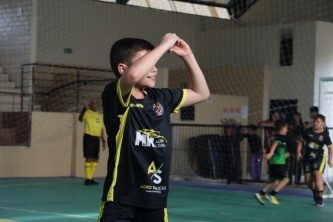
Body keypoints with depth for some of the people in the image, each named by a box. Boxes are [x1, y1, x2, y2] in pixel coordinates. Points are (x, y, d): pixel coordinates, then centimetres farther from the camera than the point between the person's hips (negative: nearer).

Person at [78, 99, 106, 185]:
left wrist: (103, 141, 17)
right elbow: (80, 119, -23)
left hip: (97, 138, 7)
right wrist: (84, 109, -38)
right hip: (89, 137, -7)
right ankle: (87, 179, -6)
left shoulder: (100, 116, 18)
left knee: (95, 159, 8)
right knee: (89, 158, -9)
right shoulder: (87, 113, -2)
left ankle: (91, 178, 16)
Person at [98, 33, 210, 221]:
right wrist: (165, 44, -18)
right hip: (120, 203, -6)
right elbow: (134, 74, -32)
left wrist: (188, 56, 11)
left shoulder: (160, 98, 10)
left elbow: (201, 93, 23)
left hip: (156, 202, 6)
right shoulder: (114, 96, -10)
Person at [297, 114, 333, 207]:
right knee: (308, 179, 3)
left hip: (319, 157, -3)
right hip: (307, 157, 3)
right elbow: (301, 141, 10)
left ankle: (319, 200, -15)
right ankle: (315, 192, 34)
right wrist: (298, 152, -1)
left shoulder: (325, 134, -7)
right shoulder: (308, 131, -3)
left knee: (317, 175, -21)